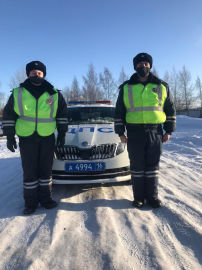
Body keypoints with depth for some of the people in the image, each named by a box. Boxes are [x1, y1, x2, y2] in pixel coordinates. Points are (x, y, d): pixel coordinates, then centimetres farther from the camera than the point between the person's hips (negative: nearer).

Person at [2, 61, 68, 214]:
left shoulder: (54, 94, 6)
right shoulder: (18, 93, 5)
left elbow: (62, 115, 11)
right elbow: (8, 116, 8)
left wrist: (62, 134, 7)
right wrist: (10, 136, 3)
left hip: (47, 138, 1)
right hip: (26, 139, 0)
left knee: (46, 169, 8)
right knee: (29, 171, 4)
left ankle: (45, 198, 21)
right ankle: (30, 202, 16)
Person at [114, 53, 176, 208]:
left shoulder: (162, 86, 9)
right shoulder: (126, 88, 7)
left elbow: (170, 110, 12)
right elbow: (119, 112, 8)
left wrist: (169, 131, 5)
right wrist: (120, 132, 2)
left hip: (155, 133, 1)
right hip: (134, 133, 0)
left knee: (153, 166, 6)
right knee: (137, 166, 5)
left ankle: (152, 196, 20)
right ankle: (139, 197, 17)